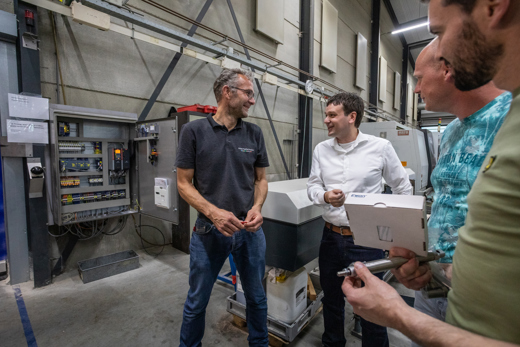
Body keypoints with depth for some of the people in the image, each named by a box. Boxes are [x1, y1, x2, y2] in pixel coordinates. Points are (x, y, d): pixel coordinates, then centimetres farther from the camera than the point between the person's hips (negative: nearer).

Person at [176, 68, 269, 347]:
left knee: (256, 297, 20)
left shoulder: (254, 133, 2)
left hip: (250, 230, 3)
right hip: (209, 230, -2)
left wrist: (257, 207, -12)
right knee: (197, 301, 17)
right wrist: (213, 212, -20)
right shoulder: (194, 131, -6)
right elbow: (184, 183, -5)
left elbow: (260, 179, 7)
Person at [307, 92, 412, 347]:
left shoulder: (380, 147, -6)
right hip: (331, 237, 4)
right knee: (331, 300, 21)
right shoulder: (321, 149, 2)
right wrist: (325, 196, -16)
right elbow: (312, 186, 5)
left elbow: (403, 188, 3)